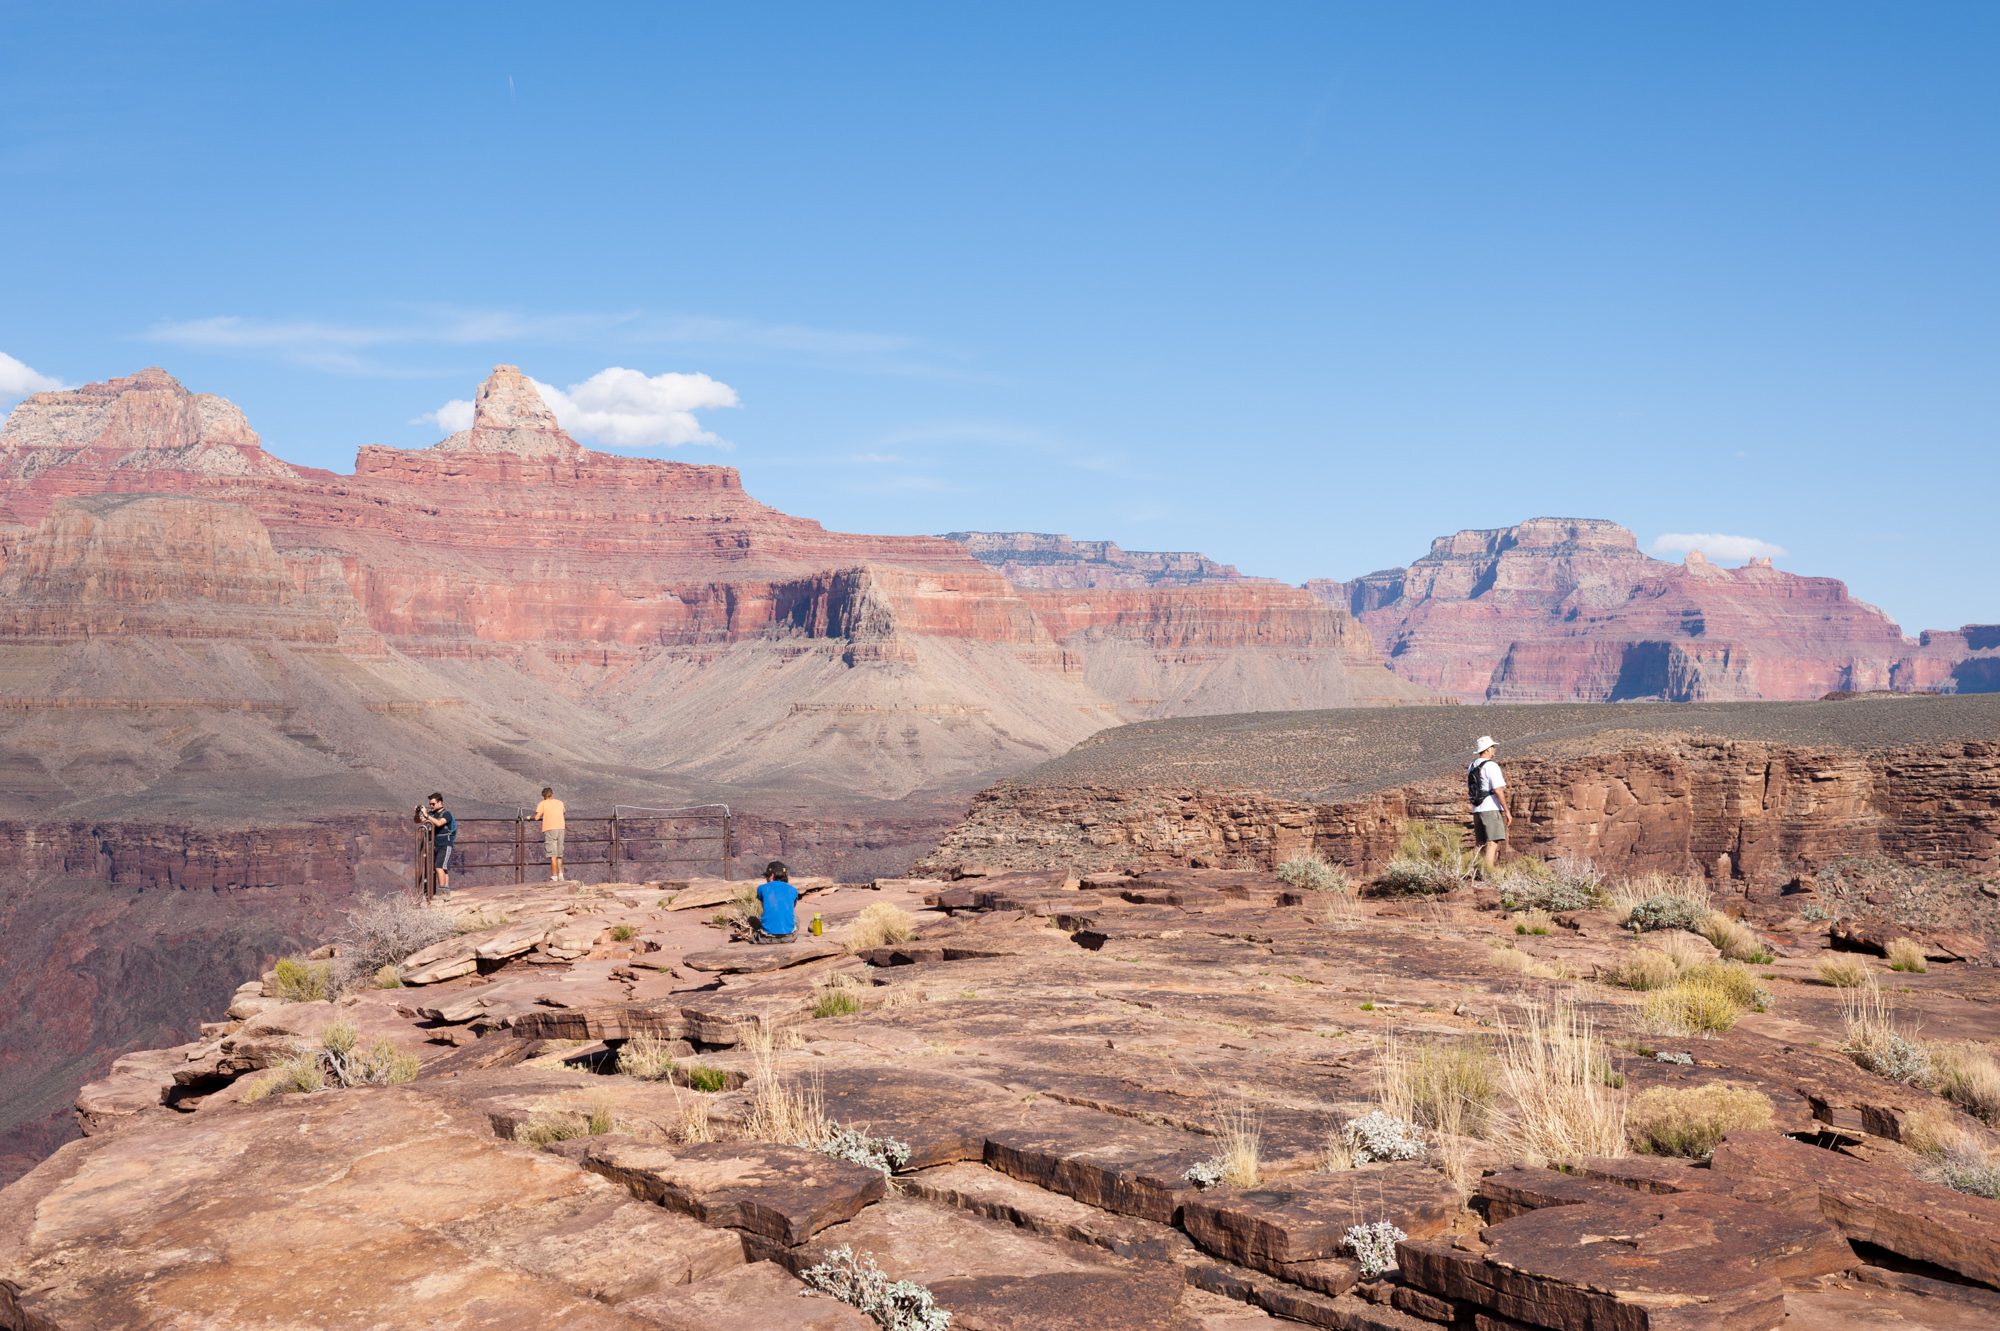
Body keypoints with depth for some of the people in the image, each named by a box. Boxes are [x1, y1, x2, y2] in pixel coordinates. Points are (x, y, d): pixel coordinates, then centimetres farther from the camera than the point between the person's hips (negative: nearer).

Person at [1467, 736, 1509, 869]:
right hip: (1491, 809, -8)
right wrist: (1507, 811, -14)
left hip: (1477, 810, 8)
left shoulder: (1471, 767, 14)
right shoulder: (1491, 766, -11)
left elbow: (1469, 791, 19)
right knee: (1493, 842, -10)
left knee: (1482, 845, 12)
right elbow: (1498, 790, -17)